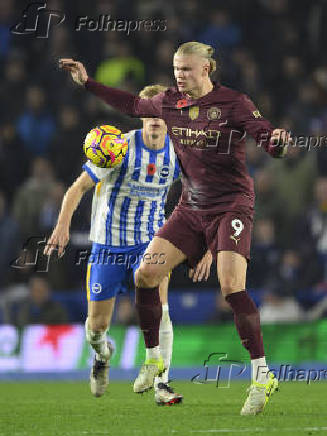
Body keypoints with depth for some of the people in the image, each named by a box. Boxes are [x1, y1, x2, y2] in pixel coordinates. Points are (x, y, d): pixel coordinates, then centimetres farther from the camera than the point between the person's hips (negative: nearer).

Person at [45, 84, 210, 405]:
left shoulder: (177, 152, -6)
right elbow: (79, 187, -10)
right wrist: (63, 224, -24)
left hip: (150, 242, 1)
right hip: (108, 244, -1)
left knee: (158, 307, -23)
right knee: (97, 324, 5)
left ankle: (161, 384, -20)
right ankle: (101, 352, 42)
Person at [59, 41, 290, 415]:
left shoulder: (233, 103, -12)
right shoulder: (170, 102, 4)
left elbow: (267, 139, -18)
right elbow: (133, 105, 22)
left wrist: (277, 140, -42)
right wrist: (87, 82, 22)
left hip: (231, 206, -6)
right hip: (191, 208, 6)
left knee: (231, 287, -22)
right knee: (145, 276, -3)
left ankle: (262, 376, -16)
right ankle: (153, 359, 15)